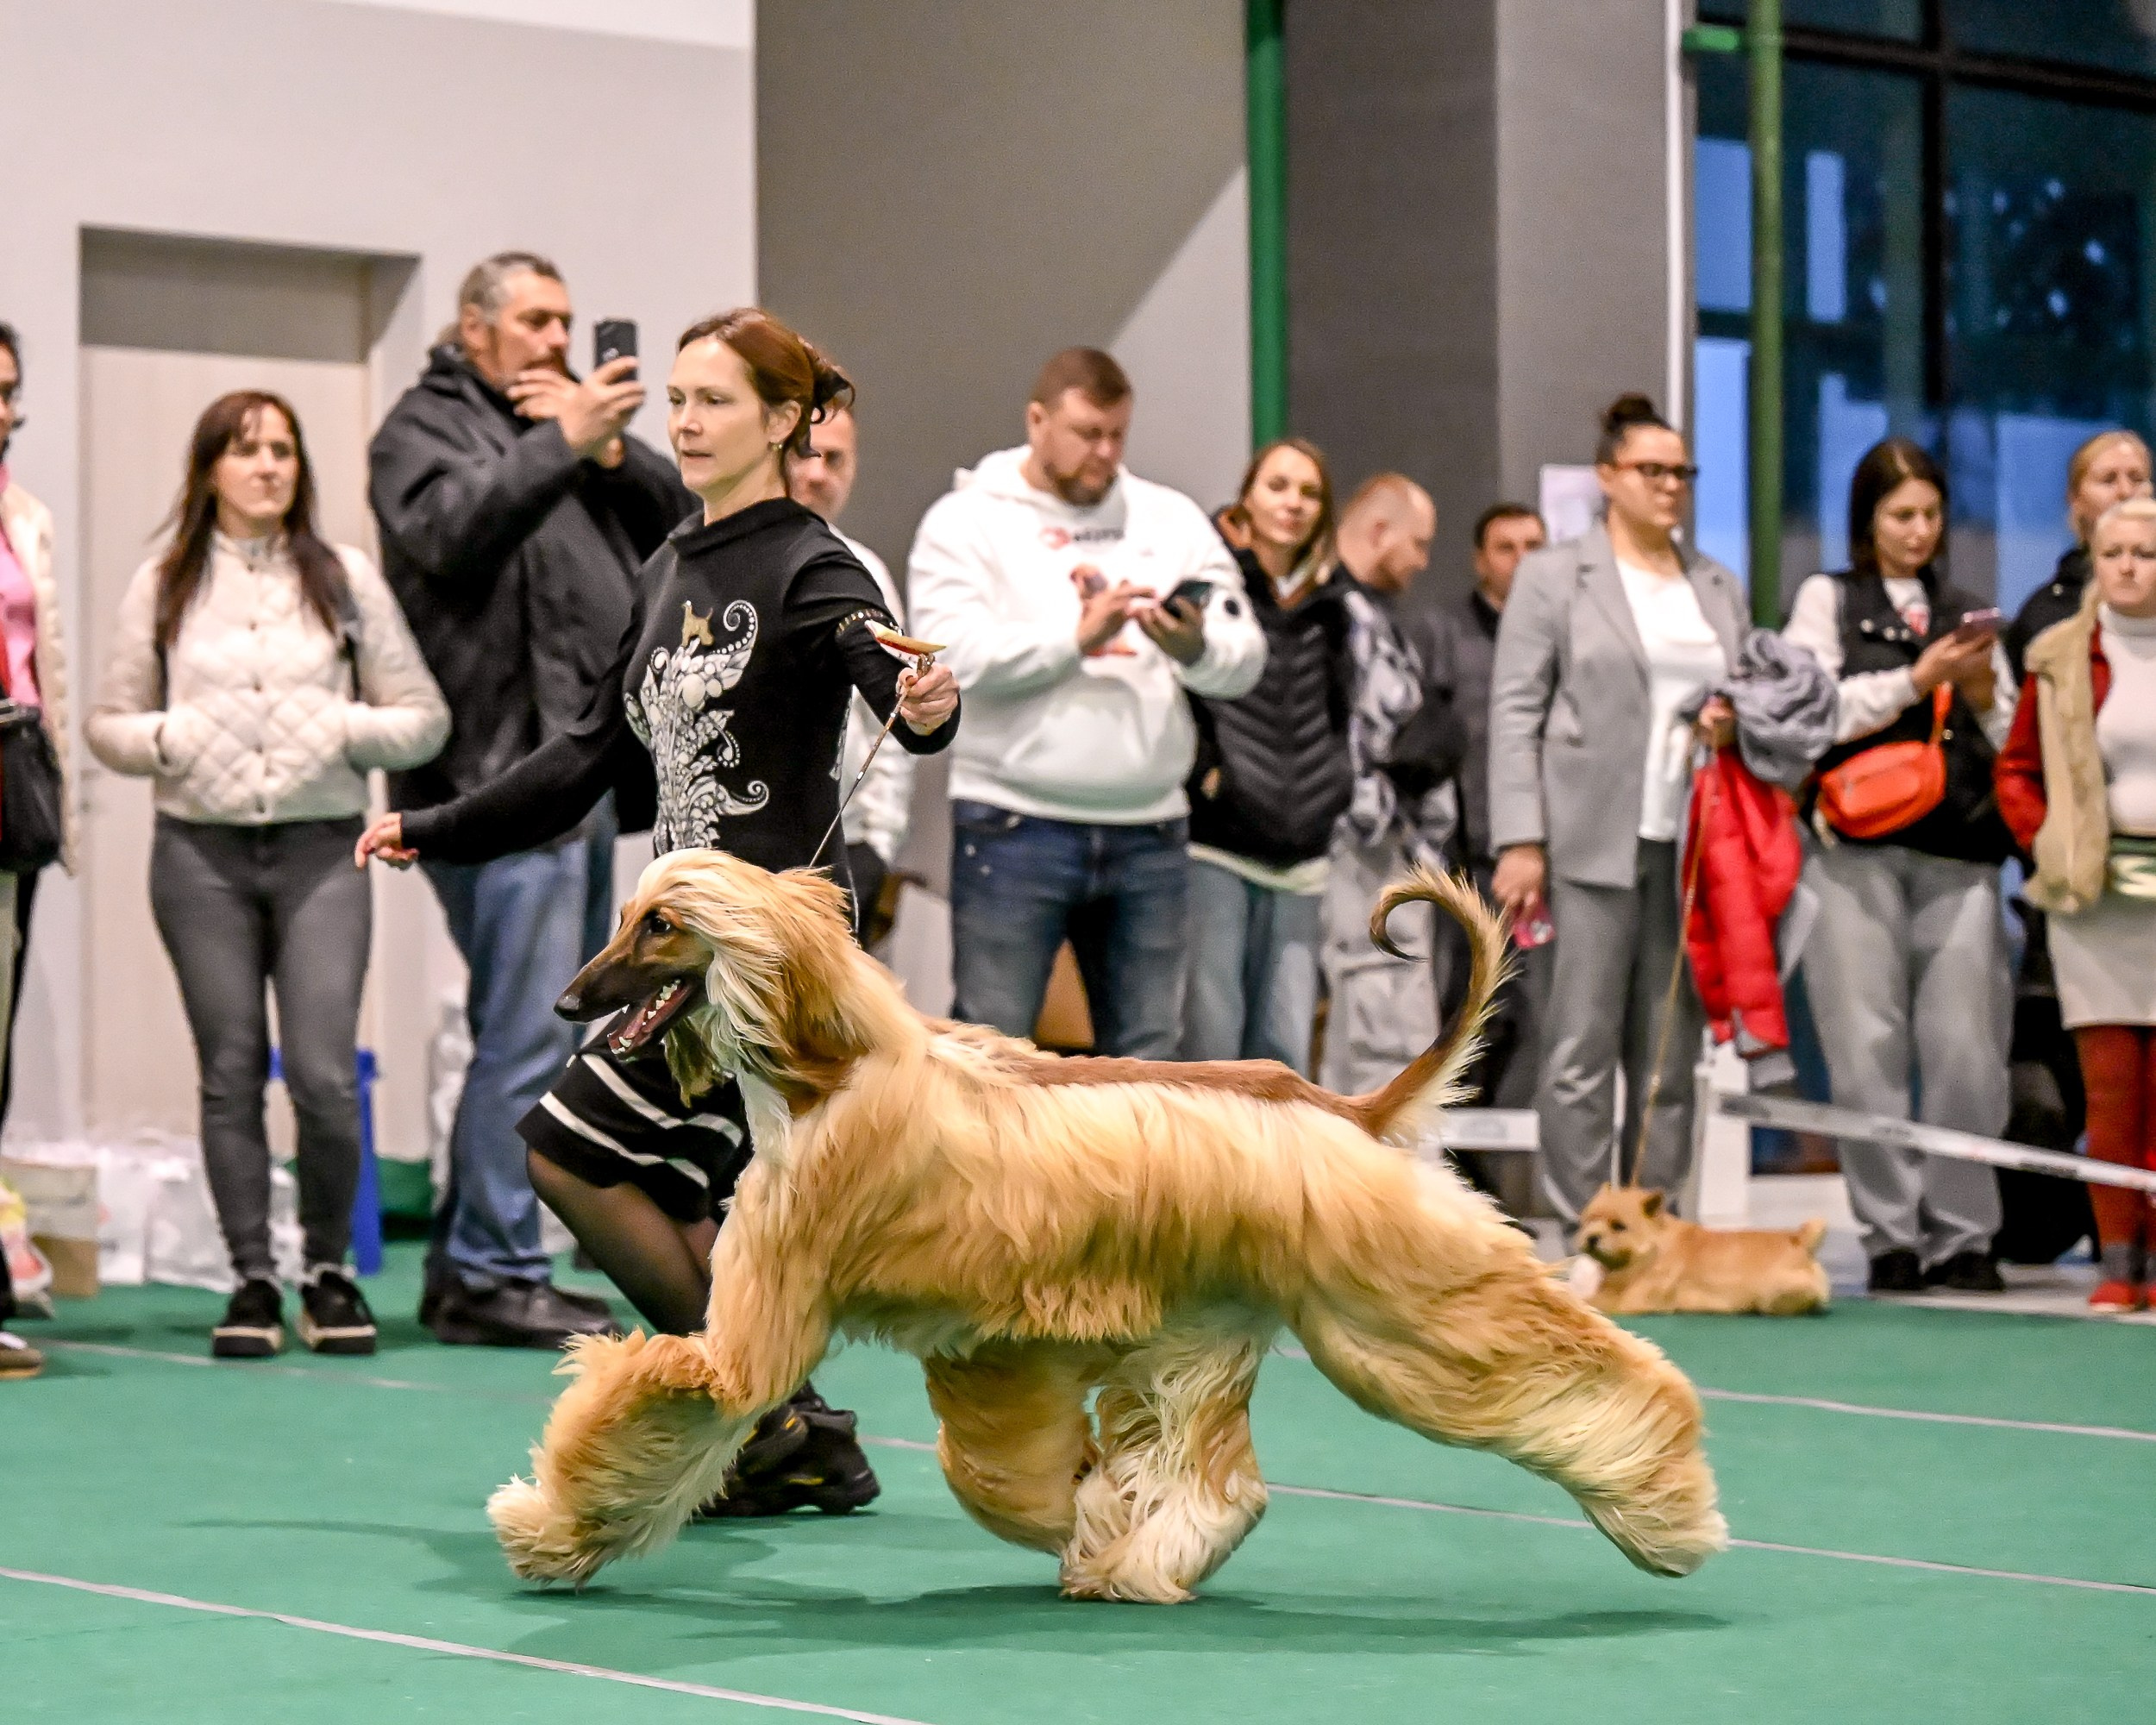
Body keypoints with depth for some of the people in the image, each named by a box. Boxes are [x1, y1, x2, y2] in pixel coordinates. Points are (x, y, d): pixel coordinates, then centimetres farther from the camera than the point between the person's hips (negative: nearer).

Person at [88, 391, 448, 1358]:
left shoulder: (346, 581, 8)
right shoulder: (161, 589, 8)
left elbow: (425, 718, 8)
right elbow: (107, 723, 12)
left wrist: (348, 729, -9)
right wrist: (167, 738, -7)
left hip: (320, 850, -1)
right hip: (202, 853, 1)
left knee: (325, 1075, -9)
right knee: (231, 1075, 3)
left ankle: (328, 1269, 11)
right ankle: (253, 1280, 13)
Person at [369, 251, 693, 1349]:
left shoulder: (562, 424, 23)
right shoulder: (425, 427, 0)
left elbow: (679, 522, 13)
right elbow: (448, 529, -20)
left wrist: (608, 448, -2)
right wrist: (562, 444, -22)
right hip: (503, 774, -9)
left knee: (545, 1032, 12)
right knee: (527, 1031, -12)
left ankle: (468, 1265, 18)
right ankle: (495, 1274, -7)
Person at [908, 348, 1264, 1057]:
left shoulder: (1172, 519, 13)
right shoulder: (968, 520, 2)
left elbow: (1246, 661, 4)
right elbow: (954, 654, -14)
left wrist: (1196, 648, -18)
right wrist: (1075, 637, -23)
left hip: (1149, 832, 4)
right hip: (1014, 828, -4)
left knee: (1148, 1047, 8)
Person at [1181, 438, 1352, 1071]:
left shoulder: (1327, 603, 15)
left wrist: (1334, 783, 10)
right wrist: (1202, 773, -12)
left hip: (1298, 852, 6)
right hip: (1215, 844, -5)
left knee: (1286, 1047, 4)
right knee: (1211, 1039, -8)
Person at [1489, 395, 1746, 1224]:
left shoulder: (1720, 588, 18)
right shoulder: (1553, 576, 5)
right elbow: (1515, 712, -1)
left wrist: (1733, 729, 1)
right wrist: (1519, 841, -10)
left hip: (1691, 845, 5)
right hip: (1595, 843, -5)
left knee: (1671, 1055, 5)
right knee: (1582, 1049, -6)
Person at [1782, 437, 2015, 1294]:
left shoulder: (1968, 612, 20)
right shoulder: (1827, 599, 12)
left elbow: (2013, 745, 20)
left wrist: (1984, 696, 0)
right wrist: (1916, 681, -7)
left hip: (1959, 852, 2)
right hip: (1856, 847, -2)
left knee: (1966, 1048, -5)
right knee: (1870, 1049, -4)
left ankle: (1964, 1236, 2)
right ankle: (1891, 1236, 2)